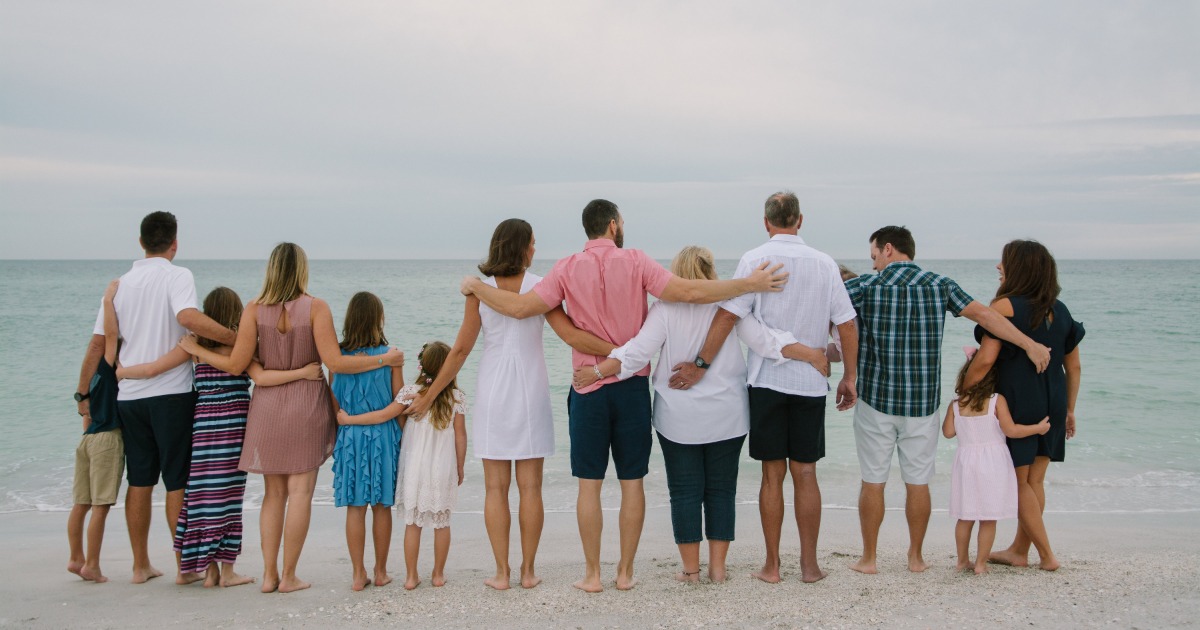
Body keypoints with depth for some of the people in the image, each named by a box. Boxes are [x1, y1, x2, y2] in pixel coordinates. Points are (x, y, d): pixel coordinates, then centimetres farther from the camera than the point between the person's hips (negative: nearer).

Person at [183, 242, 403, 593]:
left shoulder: (255, 310, -3)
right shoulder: (315, 307, -8)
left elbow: (236, 365, -5)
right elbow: (334, 362, -14)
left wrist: (197, 351, 11)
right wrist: (385, 360, -5)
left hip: (266, 406, 3)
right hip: (306, 405, -2)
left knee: (273, 492, 11)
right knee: (300, 490, 3)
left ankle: (269, 575, 12)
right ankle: (288, 576, 5)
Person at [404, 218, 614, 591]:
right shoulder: (538, 287, -6)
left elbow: (461, 349, -2)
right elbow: (572, 336, -14)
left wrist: (428, 396, 6)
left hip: (493, 393, 1)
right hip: (531, 392, 0)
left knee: (496, 487, 5)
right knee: (530, 486, 6)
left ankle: (502, 573, 7)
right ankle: (528, 571, 10)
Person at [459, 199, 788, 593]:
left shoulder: (568, 269, -3)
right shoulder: (635, 262, -5)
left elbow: (521, 307, -8)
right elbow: (688, 292, -14)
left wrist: (476, 288, 8)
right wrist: (751, 284, -9)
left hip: (589, 387, 0)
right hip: (633, 386, 0)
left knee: (589, 484, 7)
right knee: (632, 482, 9)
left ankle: (592, 574, 11)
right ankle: (626, 571, 15)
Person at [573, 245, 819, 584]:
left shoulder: (665, 308, -6)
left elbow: (637, 352, -13)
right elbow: (764, 340, -7)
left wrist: (596, 372, -7)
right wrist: (813, 356, -1)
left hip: (679, 418, -1)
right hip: (727, 416, 1)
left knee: (685, 492, 6)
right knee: (721, 490, 10)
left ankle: (690, 568, 9)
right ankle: (717, 567, 12)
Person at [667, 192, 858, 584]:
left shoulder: (756, 260, -5)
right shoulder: (824, 264, 4)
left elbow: (727, 315, -14)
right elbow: (847, 325, 4)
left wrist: (701, 364, -12)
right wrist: (849, 377, 13)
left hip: (767, 379, -2)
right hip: (812, 382, 2)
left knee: (772, 475, 5)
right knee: (805, 473, 9)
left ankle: (772, 566, 11)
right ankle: (809, 564, 14)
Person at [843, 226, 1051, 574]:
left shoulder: (865, 286, -5)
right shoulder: (940, 285, 1)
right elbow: (982, 314, -5)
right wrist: (1029, 344, -1)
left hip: (876, 400, -2)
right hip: (923, 403, 2)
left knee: (873, 481, 7)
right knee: (918, 482, 11)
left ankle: (868, 558, 13)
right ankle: (916, 557, 20)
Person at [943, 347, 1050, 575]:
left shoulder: (955, 405, -1)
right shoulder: (997, 401, -9)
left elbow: (948, 432, 3)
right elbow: (1011, 430, -11)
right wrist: (1038, 427, 1)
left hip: (966, 462, 3)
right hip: (992, 464, -3)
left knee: (965, 517, 13)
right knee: (989, 519, 4)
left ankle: (962, 560, 21)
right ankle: (980, 563, 5)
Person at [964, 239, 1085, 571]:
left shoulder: (1006, 307, -13)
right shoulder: (1059, 311, 8)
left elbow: (985, 361, -20)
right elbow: (1073, 367, 12)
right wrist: (1069, 409, 20)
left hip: (1016, 404, -6)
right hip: (1052, 406, 7)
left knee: (1019, 482, 6)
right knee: (1035, 481, 13)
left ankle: (1047, 554, 7)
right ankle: (1019, 550, 22)